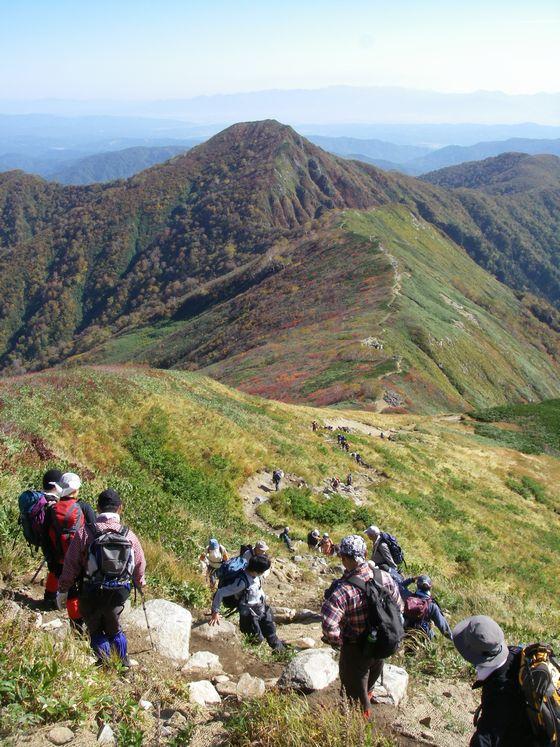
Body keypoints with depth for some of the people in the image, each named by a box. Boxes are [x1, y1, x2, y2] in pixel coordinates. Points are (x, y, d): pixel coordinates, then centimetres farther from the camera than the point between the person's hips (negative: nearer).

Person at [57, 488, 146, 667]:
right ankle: (125, 664, 29)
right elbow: (140, 565, 8)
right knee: (113, 628, 24)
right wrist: (140, 585, 28)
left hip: (91, 594, -2)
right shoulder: (129, 535, -5)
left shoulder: (84, 532, -12)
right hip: (118, 592, 3)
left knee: (95, 631, 18)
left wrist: (63, 590, 5)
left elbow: (71, 564, -8)